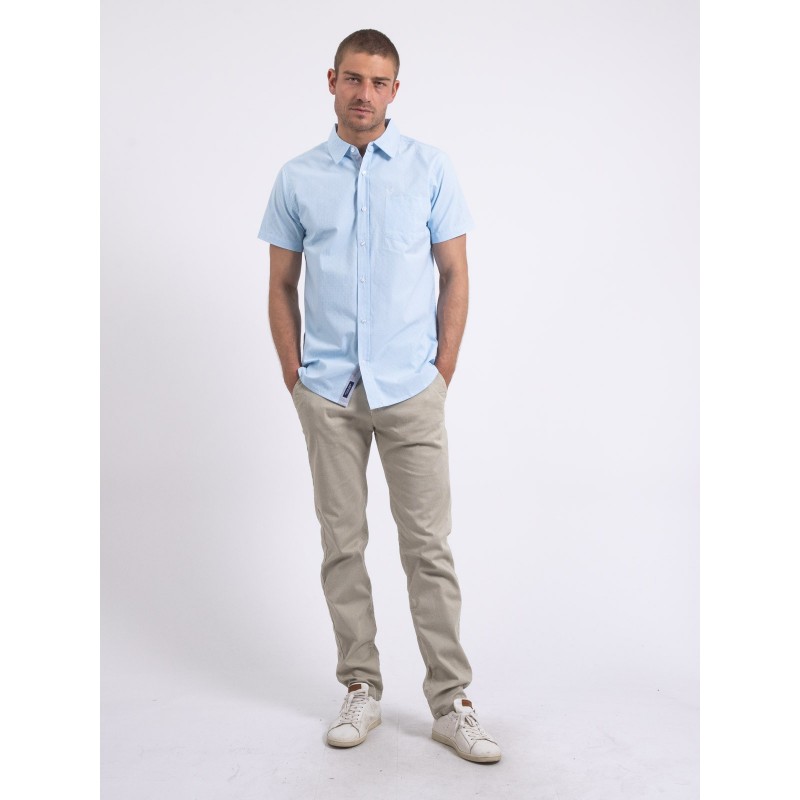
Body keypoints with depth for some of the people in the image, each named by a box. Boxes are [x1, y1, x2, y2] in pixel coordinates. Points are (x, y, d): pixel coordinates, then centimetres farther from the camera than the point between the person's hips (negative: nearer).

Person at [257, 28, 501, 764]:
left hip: (410, 390, -1)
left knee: (428, 546, 0)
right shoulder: (297, 178, 6)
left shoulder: (430, 168, 2)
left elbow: (455, 276, 3)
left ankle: (451, 703, 10)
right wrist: (296, 379, 2)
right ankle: (362, 688, 22)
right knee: (343, 544, 8)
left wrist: (441, 376, -3)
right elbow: (281, 286, 9)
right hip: (328, 393, 2)